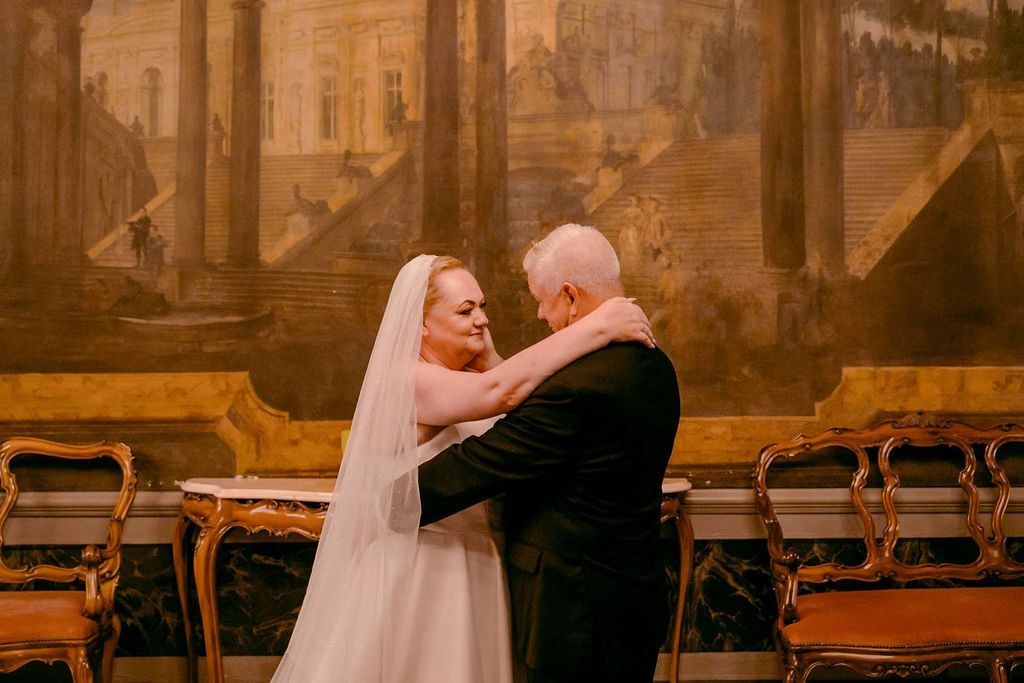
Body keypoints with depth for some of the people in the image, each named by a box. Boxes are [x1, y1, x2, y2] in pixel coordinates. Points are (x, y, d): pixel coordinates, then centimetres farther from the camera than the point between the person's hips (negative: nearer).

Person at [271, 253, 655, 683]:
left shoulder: (465, 378, 8)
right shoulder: (406, 381, -20)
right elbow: (501, 390, -34)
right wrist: (599, 327, -32)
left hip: (466, 574, 8)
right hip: (416, 578, -8)